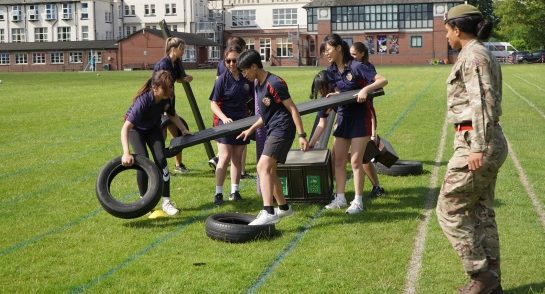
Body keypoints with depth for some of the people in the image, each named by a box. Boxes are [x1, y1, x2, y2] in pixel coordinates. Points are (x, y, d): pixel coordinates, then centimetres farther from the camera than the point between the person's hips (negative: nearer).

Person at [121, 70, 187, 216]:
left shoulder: (167, 98, -23)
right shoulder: (143, 101, -40)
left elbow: (172, 115, 2)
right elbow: (125, 127, -46)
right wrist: (126, 153, -56)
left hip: (153, 128, 4)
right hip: (136, 129, -4)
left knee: (161, 159, -11)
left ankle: (166, 201, -3)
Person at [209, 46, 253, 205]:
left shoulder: (247, 78, -1)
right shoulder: (222, 79, -10)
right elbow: (213, 103, -9)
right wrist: (224, 118, -23)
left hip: (242, 120, 4)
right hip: (225, 121, -4)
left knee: (237, 158, 10)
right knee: (225, 157, -7)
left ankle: (234, 191, 19)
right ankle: (218, 193, 1)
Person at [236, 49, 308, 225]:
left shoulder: (274, 83, -16)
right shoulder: (257, 84, 13)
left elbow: (292, 109, -16)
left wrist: (301, 135, -19)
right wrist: (251, 129, 21)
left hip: (282, 129, -10)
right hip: (272, 130, 10)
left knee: (263, 167, -22)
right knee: (269, 171, 18)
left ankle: (268, 213, -31)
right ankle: (284, 208, 35)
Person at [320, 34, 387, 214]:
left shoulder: (356, 67, -17)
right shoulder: (331, 71, 2)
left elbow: (383, 81, -18)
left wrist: (366, 89, -33)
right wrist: (332, 96, -7)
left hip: (359, 117, -6)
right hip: (343, 116, 7)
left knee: (356, 160, -5)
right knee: (338, 160, 6)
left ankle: (358, 201, 4)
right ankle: (340, 198, 16)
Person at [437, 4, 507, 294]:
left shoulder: (473, 55, -13)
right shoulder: (484, 55, 17)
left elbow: (482, 103, -21)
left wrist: (477, 148, -24)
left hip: (475, 143, -10)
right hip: (488, 141, 10)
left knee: (449, 210, -1)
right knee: (481, 214, 13)